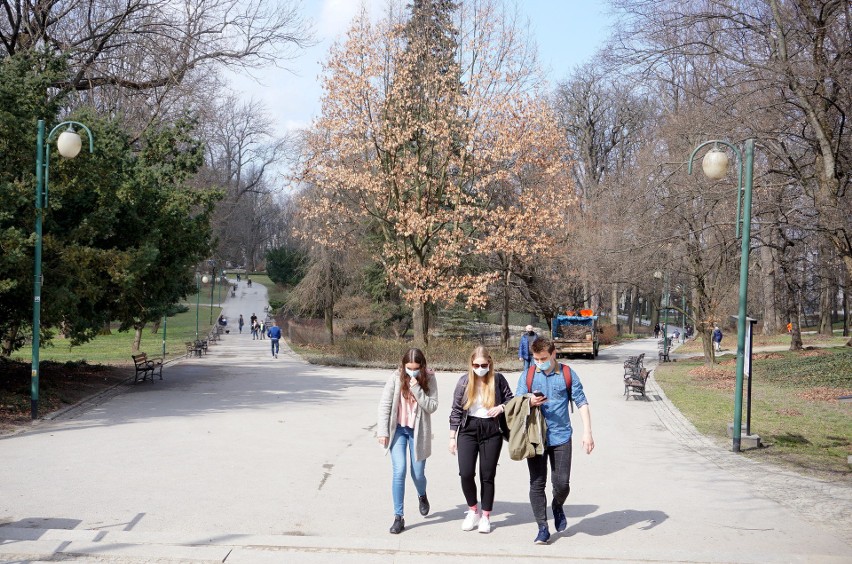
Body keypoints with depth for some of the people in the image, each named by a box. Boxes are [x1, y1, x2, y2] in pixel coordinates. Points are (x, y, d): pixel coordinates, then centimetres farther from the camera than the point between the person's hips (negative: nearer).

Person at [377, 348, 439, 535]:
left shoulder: (429, 379, -8)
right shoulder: (396, 378, -9)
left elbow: (432, 406, -13)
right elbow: (384, 405, -5)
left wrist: (417, 389, -25)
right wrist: (383, 431, -8)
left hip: (418, 431, 1)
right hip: (398, 429, 0)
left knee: (417, 473, 8)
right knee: (399, 471, -11)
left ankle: (422, 496, 44)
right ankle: (398, 517, -4)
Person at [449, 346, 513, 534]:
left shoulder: (498, 379, -2)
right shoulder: (464, 381, 1)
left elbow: (511, 400, 10)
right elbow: (456, 410, 5)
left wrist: (501, 407, -13)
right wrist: (452, 437, 3)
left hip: (491, 430, 0)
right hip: (468, 429, 1)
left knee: (487, 475, 3)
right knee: (466, 473, -9)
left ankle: (485, 516, 18)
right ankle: (473, 509, 15)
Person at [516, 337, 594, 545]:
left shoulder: (568, 375, 2)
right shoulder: (527, 376, 5)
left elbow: (581, 403, 2)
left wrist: (587, 432, -7)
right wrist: (529, 402, -17)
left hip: (561, 437, -1)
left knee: (562, 483, -3)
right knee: (537, 484, 2)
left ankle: (557, 507, 31)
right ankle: (542, 528, 11)